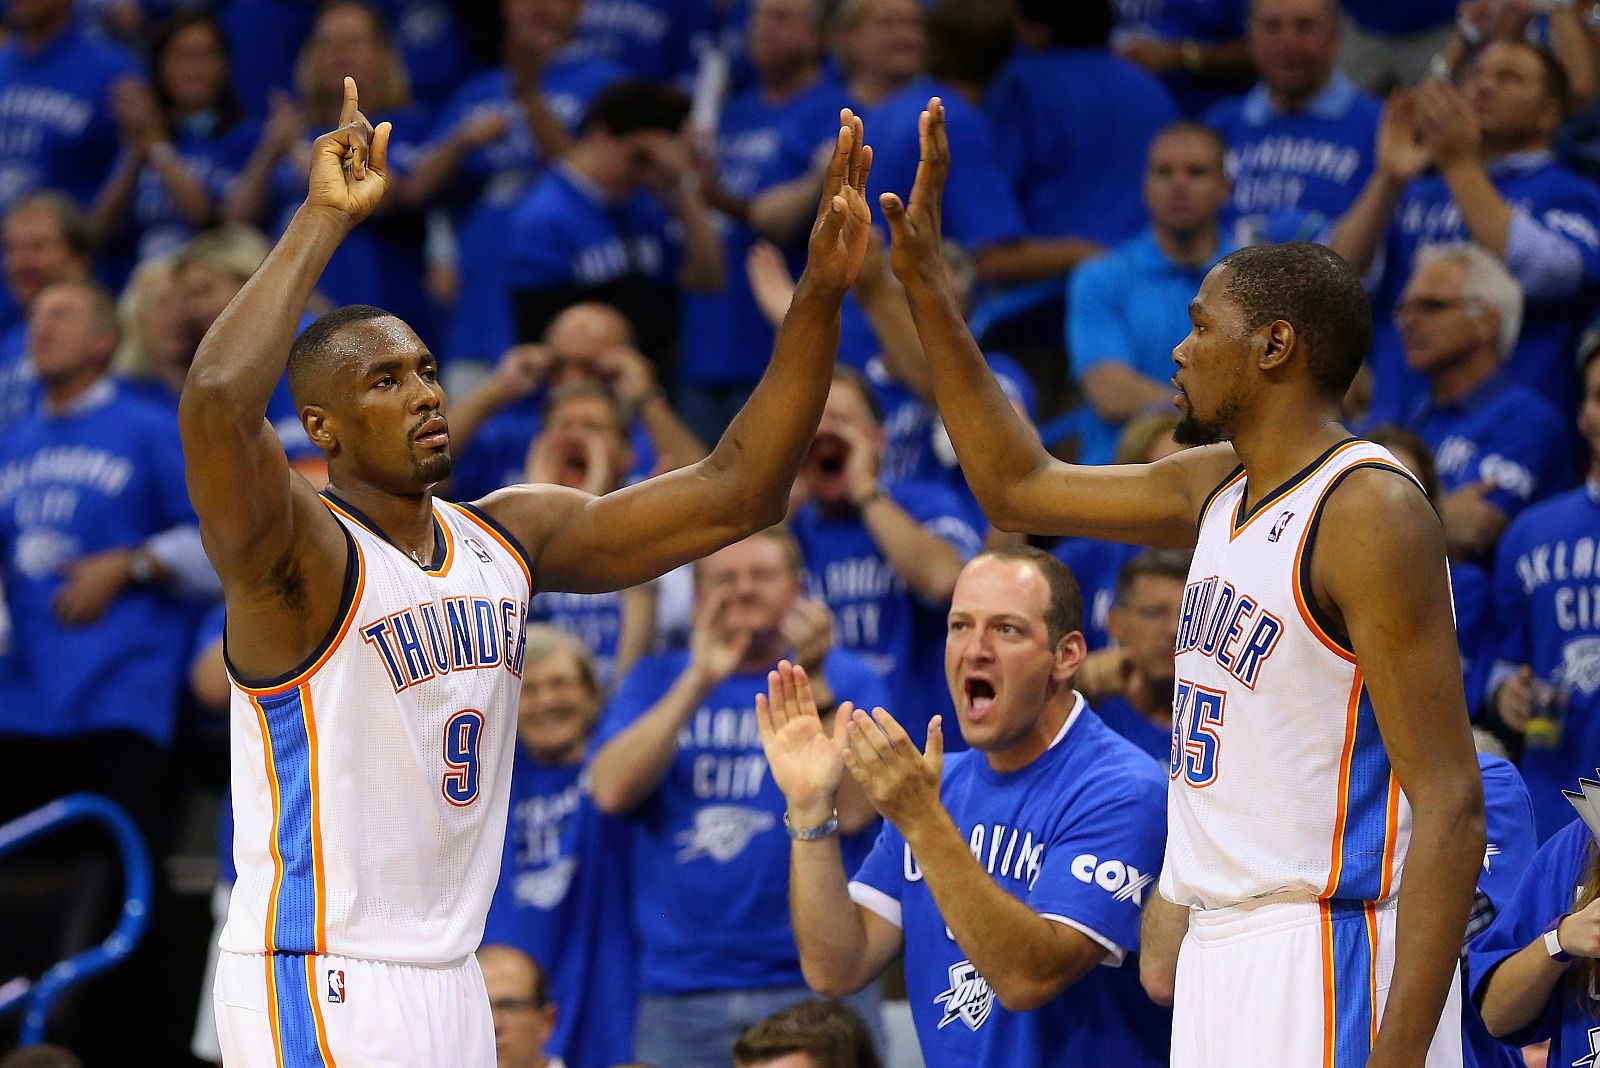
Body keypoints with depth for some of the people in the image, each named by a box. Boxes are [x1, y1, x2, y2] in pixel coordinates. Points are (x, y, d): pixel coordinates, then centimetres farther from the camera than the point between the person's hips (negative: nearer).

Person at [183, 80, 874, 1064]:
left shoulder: (511, 538, 9)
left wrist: (823, 290, -2)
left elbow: (733, 494, 7)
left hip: (450, 980, 7)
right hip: (317, 985, -7)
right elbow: (217, 401, -33)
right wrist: (324, 220, -25)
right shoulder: (305, 557, -12)